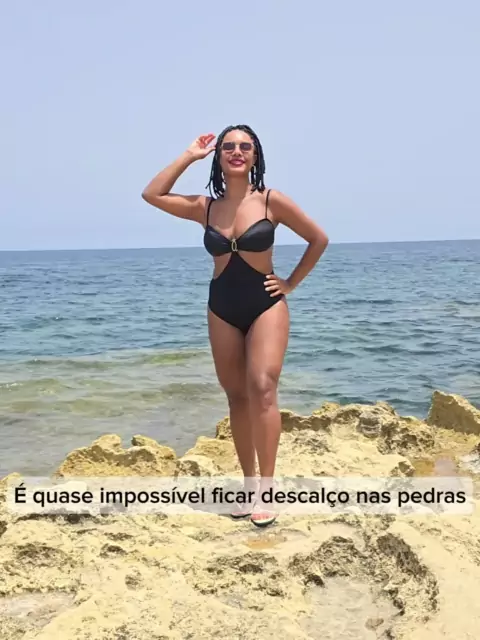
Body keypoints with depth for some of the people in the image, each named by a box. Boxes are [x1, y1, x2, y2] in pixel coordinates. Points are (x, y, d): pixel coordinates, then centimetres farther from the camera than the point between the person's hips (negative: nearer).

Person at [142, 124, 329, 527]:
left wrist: (291, 283, 1)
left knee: (262, 389, -18)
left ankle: (266, 489, -11)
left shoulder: (272, 201, -5)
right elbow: (152, 195, -1)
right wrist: (189, 156, 0)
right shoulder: (205, 208, 4)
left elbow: (319, 239, 3)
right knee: (237, 397, 6)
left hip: (266, 305, -3)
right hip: (221, 310, 4)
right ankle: (249, 484, 17)